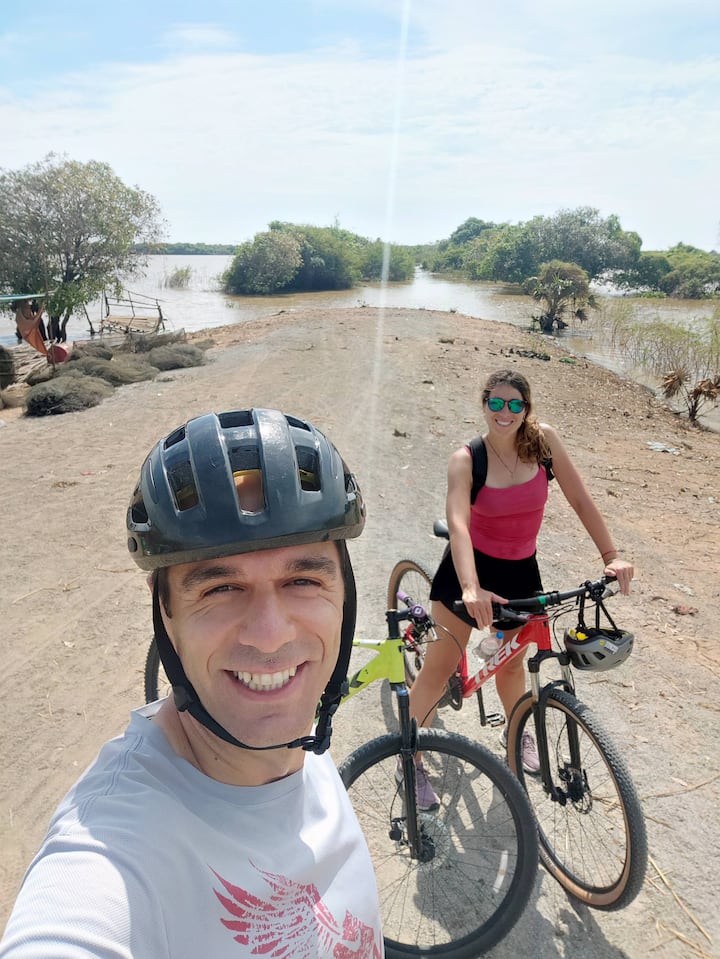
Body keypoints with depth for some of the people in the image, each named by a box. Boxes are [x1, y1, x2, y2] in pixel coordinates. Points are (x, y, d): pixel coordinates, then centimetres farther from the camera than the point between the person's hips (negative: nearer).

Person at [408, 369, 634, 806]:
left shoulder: (543, 439, -10)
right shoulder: (466, 459, -19)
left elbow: (580, 498, -7)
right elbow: (458, 523, -32)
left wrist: (612, 555, -13)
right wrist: (471, 589, -45)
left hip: (520, 572, 3)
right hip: (470, 569, -3)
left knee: (512, 662, 21)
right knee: (440, 667, -1)